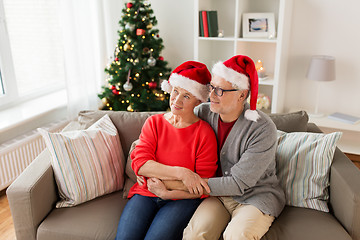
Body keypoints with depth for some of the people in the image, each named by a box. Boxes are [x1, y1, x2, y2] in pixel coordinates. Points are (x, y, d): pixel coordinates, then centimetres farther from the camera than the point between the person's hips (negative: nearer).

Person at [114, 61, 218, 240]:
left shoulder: (205, 133, -4)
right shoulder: (153, 123, 6)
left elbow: (202, 188, -4)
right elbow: (139, 163, -8)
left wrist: (166, 192, -15)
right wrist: (180, 173, -20)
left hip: (182, 199, -2)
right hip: (146, 193, 3)